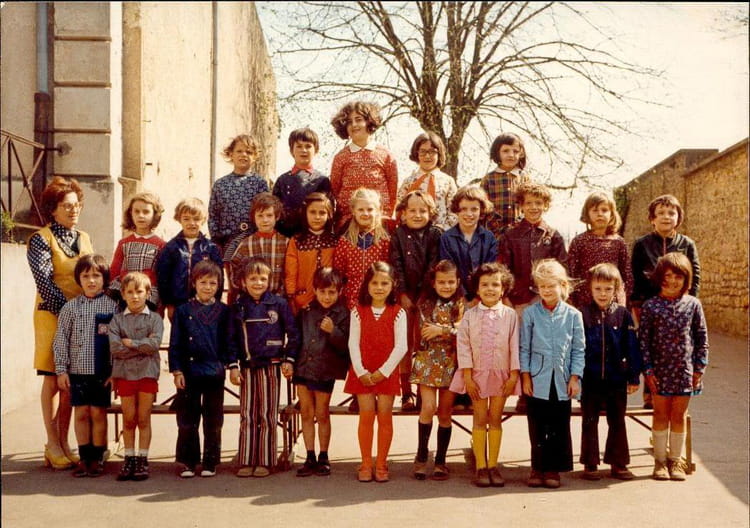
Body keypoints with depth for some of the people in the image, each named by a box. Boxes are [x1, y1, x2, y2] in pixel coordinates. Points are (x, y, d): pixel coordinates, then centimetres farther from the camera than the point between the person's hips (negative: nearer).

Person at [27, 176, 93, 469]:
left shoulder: (84, 239, 13)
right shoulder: (41, 239, -4)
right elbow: (44, 280, -12)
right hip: (52, 314, -5)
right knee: (53, 379, -1)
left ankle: (63, 443, 13)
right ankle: (53, 444, 7)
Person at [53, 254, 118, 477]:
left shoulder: (112, 306, -1)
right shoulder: (70, 307, 4)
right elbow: (61, 341, 4)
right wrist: (61, 370, -1)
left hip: (102, 370, -2)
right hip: (77, 370, 2)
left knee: (98, 413, 4)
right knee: (81, 413, 6)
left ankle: (97, 458, 14)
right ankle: (84, 457, 16)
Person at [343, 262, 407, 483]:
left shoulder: (398, 313, -1)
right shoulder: (358, 312, 2)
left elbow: (401, 346, -6)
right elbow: (353, 344, -2)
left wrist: (383, 371, -12)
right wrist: (361, 372, -12)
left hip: (387, 372, 0)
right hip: (363, 372, 1)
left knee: (385, 416, 2)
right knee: (366, 416, 1)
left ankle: (381, 464, 12)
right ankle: (366, 464, 10)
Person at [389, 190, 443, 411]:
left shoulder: (435, 234, 2)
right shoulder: (398, 235, 2)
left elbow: (433, 265, -4)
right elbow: (396, 266, -2)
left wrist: (425, 292, -10)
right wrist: (403, 294, -8)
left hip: (426, 294, 0)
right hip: (405, 294, 0)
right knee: (406, 343, 2)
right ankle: (406, 392, 7)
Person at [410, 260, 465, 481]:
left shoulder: (462, 304, 3)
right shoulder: (426, 302, 3)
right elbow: (425, 331, -4)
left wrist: (440, 330, -16)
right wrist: (451, 330, -6)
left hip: (451, 363, 1)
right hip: (428, 361, -1)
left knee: (445, 413, 6)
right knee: (428, 407, -11)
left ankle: (440, 461, 17)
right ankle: (421, 456, 4)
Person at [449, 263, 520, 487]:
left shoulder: (510, 315, -2)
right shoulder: (470, 315, -2)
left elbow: (515, 346, -2)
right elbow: (463, 346, -4)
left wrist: (513, 375, -6)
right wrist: (467, 376, -8)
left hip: (501, 374, 0)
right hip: (477, 374, 0)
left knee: (495, 419, 7)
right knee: (480, 419, 5)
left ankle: (492, 466, 16)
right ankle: (481, 467, 11)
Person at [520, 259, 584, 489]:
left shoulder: (573, 315, 2)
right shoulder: (530, 313, 1)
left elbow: (578, 349, 4)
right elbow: (524, 348, 4)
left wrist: (575, 377, -2)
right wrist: (525, 375, -2)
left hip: (562, 381, 0)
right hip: (537, 380, 0)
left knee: (559, 428, 5)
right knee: (537, 428, 5)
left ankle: (553, 469, 17)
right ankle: (538, 468, 17)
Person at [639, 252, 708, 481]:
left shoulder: (693, 304, 1)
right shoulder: (651, 306, -3)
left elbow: (702, 337, 5)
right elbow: (643, 339, -3)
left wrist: (699, 367, 0)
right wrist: (647, 369, -7)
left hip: (685, 370, 1)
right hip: (660, 370, -1)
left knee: (679, 416, 9)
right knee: (661, 415, 8)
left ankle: (675, 460, 21)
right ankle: (660, 460, 18)